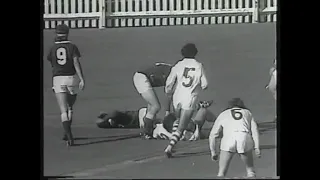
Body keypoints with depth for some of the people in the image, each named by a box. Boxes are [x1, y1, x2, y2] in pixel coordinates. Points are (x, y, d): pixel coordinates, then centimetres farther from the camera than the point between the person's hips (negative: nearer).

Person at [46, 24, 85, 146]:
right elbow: (76, 63, -12)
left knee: (64, 110, -6)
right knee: (69, 108, 21)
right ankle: (67, 133, 26)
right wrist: (82, 79, -16)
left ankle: (69, 136, -22)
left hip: (58, 80, 0)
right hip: (72, 78, 0)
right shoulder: (72, 47, 0)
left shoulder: (52, 49, 6)